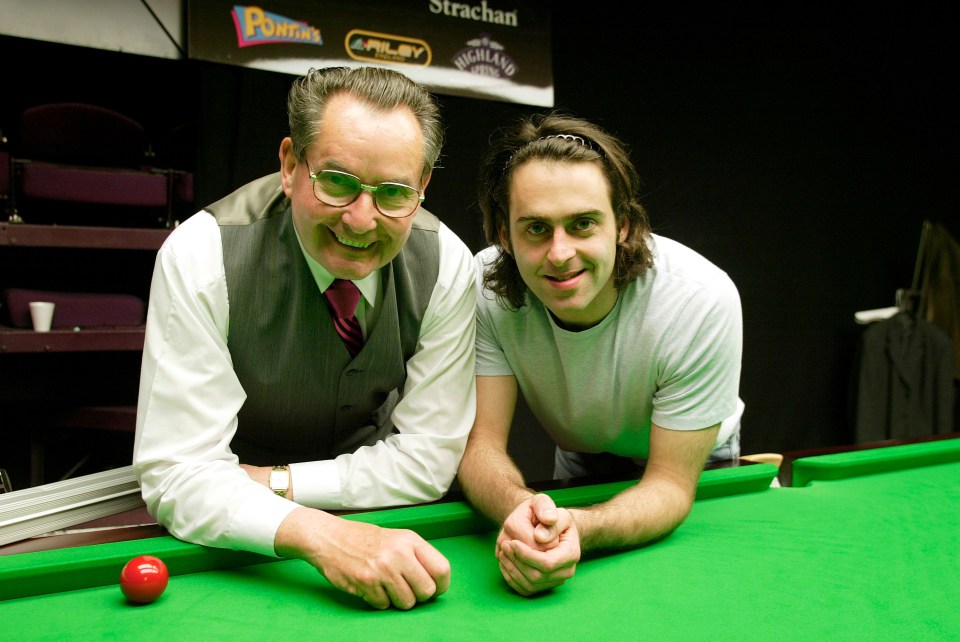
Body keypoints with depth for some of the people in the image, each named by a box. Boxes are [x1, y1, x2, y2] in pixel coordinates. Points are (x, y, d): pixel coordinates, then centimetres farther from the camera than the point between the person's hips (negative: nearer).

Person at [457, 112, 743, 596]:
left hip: (691, 464, -1)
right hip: (578, 460, 1)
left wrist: (579, 529, -52)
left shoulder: (702, 300, -35)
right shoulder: (485, 287, -28)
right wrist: (519, 508, -52)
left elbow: (671, 484, -30)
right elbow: (481, 442, -27)